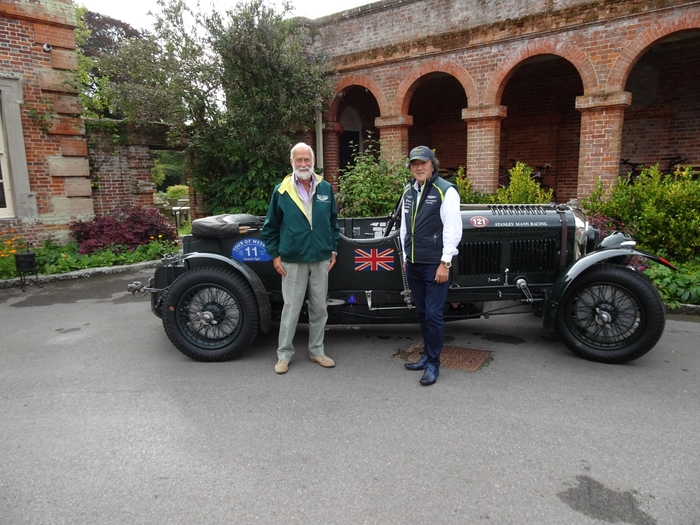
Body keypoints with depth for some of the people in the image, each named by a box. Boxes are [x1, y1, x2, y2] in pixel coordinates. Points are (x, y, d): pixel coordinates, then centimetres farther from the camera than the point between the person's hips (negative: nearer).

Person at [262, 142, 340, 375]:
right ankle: (284, 354, 18)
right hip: (292, 261, -3)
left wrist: (334, 249, 8)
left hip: (321, 259, 3)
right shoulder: (281, 191, -3)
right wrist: (275, 255, -2)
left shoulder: (325, 188, 5)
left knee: (319, 308, 11)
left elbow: (333, 222, 12)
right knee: (291, 308, 4)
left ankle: (317, 351, 26)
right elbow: (270, 227, 2)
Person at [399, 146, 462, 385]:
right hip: (413, 264, 6)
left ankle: (433, 363, 8)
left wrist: (445, 263, -15)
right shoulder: (409, 191, 12)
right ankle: (427, 354, 26)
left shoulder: (445, 191, -8)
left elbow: (453, 229, -12)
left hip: (435, 265, -6)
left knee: (433, 314, -5)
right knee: (422, 313, 13)